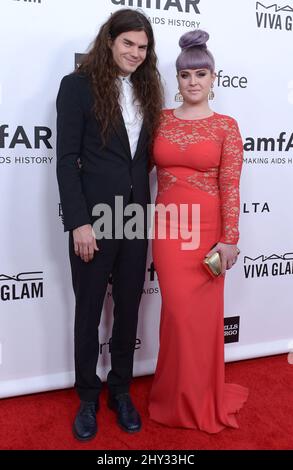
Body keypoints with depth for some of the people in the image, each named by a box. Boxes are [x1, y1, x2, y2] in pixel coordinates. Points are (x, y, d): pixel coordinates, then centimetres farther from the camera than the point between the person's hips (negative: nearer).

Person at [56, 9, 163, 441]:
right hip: (94, 218, -4)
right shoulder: (78, 85, -4)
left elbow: (146, 155, 11)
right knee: (89, 313, 10)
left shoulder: (146, 90, 11)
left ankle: (121, 391, 33)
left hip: (135, 217, 5)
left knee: (128, 309, 14)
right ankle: (88, 398, 29)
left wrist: (148, 206, 0)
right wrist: (78, 222, -15)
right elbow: (67, 159, -9)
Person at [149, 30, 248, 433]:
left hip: (207, 228, -1)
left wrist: (229, 239, -9)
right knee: (179, 312, 6)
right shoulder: (161, 120, 6)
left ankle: (200, 396, 33)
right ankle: (181, 398, 29)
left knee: (203, 313, 9)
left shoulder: (226, 126, 0)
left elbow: (230, 186, -4)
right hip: (167, 228, 1)